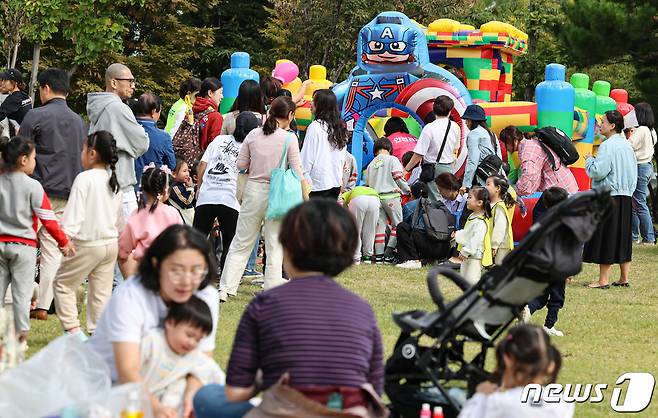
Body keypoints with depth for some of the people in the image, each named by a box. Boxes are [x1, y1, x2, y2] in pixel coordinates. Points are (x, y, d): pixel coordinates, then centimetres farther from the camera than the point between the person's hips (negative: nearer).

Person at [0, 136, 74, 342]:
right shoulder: (32, 186, -11)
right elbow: (48, 219, -9)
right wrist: (63, 241, 3)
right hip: (24, 246, -4)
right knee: (22, 292, 2)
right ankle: (21, 335, 2)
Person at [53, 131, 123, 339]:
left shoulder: (84, 179, -15)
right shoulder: (113, 180, 7)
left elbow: (74, 213, -20)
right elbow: (119, 217, 16)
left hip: (87, 244, -7)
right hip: (110, 243, 7)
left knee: (63, 283, 5)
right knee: (101, 291, 12)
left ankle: (73, 329, -4)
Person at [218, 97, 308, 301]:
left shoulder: (254, 135, 1)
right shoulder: (289, 138, -9)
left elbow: (241, 164, 4)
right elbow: (297, 171, -8)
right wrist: (306, 199, -2)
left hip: (253, 190, 3)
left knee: (241, 242, 9)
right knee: (275, 245, 7)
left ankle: (226, 288, 6)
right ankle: (272, 288, 7)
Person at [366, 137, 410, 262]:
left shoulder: (371, 164, 13)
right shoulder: (392, 160, -1)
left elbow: (367, 183, 13)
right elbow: (398, 177, -7)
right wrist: (407, 189, 7)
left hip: (376, 197, 5)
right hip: (391, 196, -5)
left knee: (380, 225, 7)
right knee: (397, 224, 2)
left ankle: (379, 254, 3)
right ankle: (389, 252, -8)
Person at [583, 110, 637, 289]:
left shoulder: (607, 146, -15)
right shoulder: (627, 145, 12)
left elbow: (598, 172, -20)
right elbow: (633, 172, 17)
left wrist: (589, 160, -2)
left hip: (608, 198, -8)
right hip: (626, 197, 8)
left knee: (606, 239, -5)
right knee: (623, 238, 12)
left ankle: (603, 279, -4)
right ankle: (624, 278, 14)